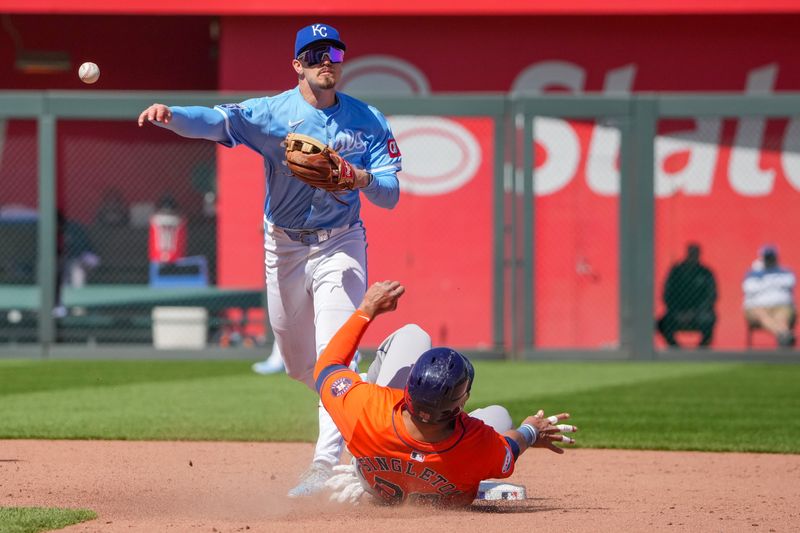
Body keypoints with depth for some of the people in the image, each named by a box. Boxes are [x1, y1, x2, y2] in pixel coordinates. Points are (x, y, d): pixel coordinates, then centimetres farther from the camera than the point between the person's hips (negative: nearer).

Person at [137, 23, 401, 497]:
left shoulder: (368, 121, -4)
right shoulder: (271, 113, -8)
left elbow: (391, 195, -7)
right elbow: (215, 121, -25)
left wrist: (363, 179, -30)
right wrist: (169, 115, -46)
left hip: (341, 247, -2)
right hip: (285, 248, 2)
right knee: (300, 364, 13)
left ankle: (326, 463, -22)